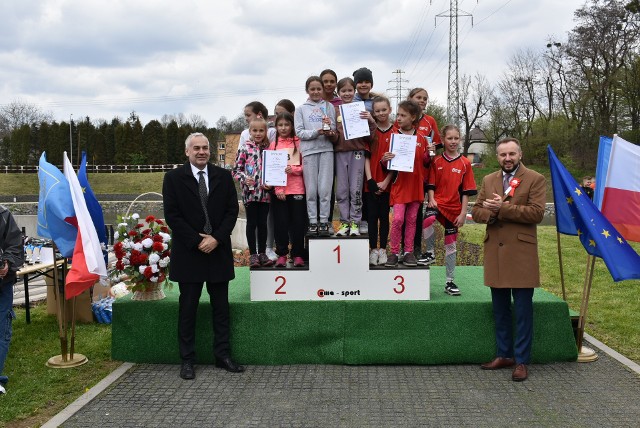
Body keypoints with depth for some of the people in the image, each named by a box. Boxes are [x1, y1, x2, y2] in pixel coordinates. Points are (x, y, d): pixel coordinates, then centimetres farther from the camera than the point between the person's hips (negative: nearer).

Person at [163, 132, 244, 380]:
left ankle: (223, 355, 18)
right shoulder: (174, 178, -1)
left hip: (218, 249, 3)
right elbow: (172, 215, -6)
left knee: (221, 306, 8)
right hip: (188, 252, -2)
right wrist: (197, 241, -13)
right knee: (188, 307, 5)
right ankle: (187, 360, 14)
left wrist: (216, 238, -11)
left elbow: (232, 210, 2)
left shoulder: (223, 176, 6)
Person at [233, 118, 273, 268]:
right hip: (250, 192, -2)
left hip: (265, 192, 3)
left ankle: (262, 253, 16)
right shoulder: (245, 149, -1)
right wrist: (244, 179, -17)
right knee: (252, 223, 4)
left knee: (263, 223, 8)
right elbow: (236, 170, 0)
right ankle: (253, 254, 10)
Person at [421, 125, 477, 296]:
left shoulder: (465, 163, 2)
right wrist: (431, 199, -15)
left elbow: (466, 191, 1)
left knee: (450, 244, 8)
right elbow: (431, 185, 3)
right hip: (437, 202, -1)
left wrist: (463, 213, -4)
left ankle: (449, 282, 20)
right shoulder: (436, 161, 2)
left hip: (454, 207, 1)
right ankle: (430, 253, -11)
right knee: (427, 220, -36)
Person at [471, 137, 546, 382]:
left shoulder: (535, 179, -2)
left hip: (521, 253, -5)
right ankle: (504, 354, 25)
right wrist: (490, 213, -11)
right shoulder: (488, 181, 14)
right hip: (495, 252, 5)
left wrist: (502, 208, -16)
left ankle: (521, 360, 10)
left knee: (523, 311, 0)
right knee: (500, 310, 13)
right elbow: (476, 212, 11)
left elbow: (536, 213, -13)